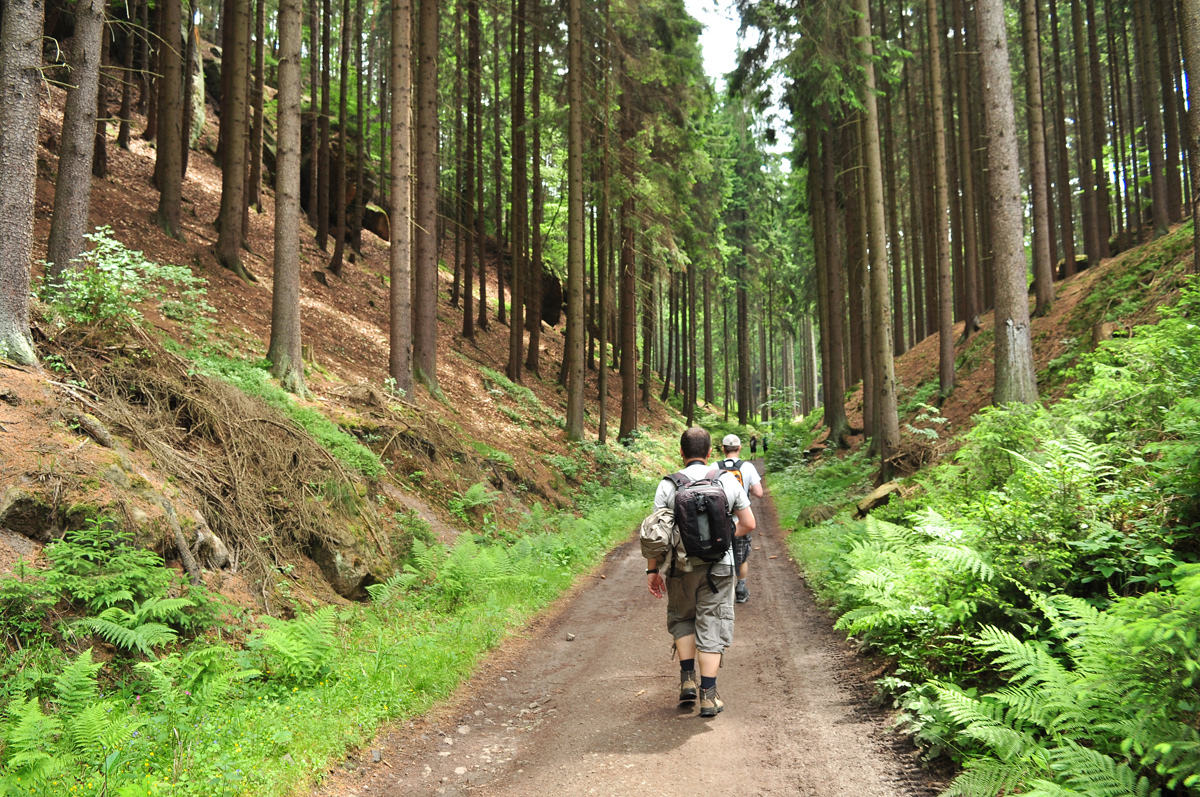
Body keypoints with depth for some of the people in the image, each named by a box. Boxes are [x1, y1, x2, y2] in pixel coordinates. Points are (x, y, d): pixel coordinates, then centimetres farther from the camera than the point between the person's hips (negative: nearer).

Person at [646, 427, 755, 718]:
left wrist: (652, 570, 3)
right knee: (712, 627, 8)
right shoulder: (728, 480, -2)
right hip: (719, 567, 0)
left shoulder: (668, 485, -6)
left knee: (682, 619, 22)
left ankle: (688, 679, 14)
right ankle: (708, 695, 8)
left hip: (681, 567, 0)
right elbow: (748, 524, 2)